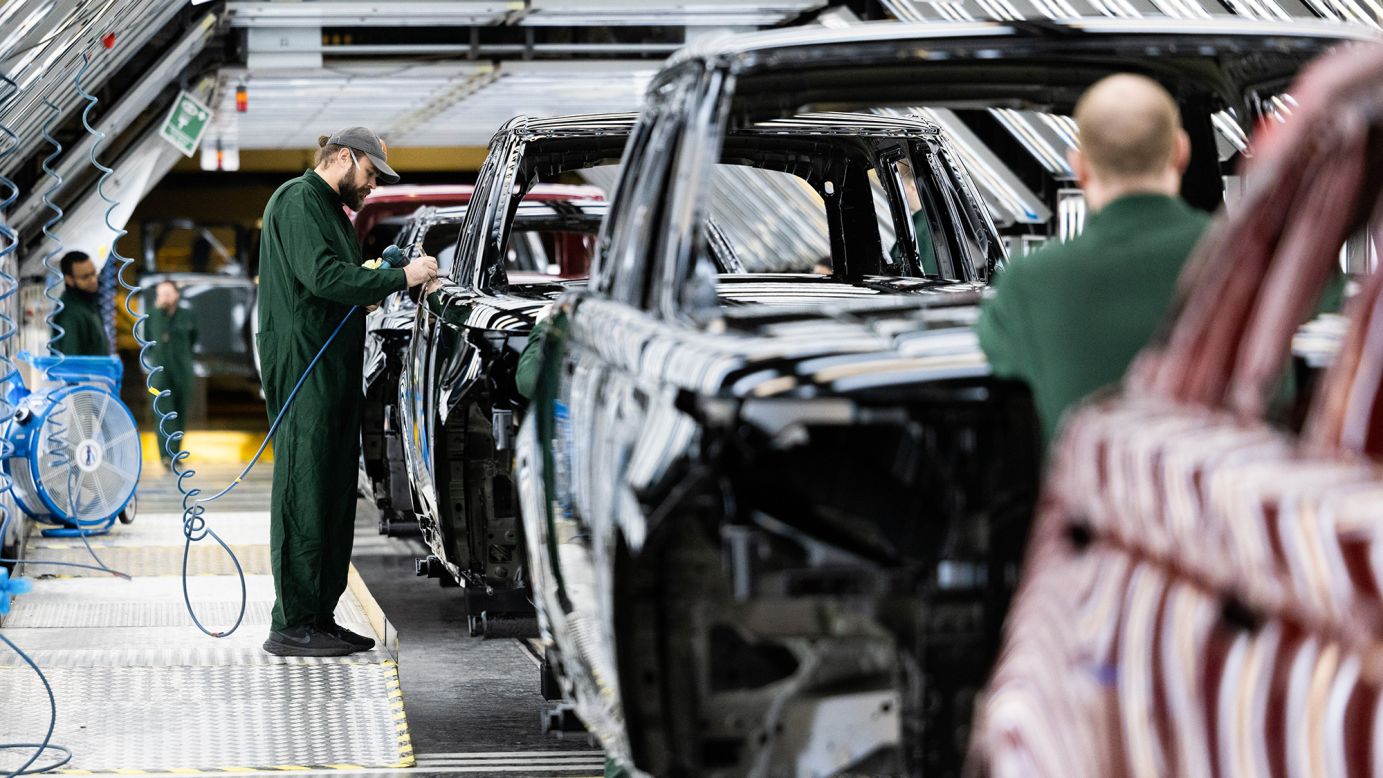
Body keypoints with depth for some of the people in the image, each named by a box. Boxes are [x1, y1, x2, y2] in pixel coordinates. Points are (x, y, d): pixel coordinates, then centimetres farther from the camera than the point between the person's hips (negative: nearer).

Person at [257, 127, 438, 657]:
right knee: (304, 493, -10)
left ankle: (320, 617, 14)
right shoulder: (298, 200, -7)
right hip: (303, 367, -10)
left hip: (335, 370, 10)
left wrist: (378, 286, 7)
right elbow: (323, 276, -20)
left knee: (334, 494, 9)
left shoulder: (331, 209, 25)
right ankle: (290, 626, -9)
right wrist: (400, 276, -18)